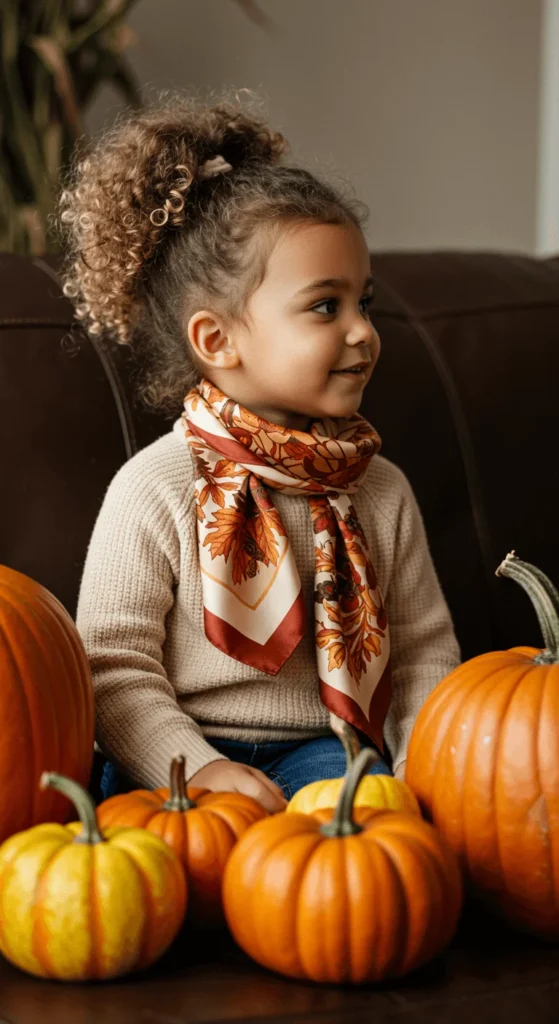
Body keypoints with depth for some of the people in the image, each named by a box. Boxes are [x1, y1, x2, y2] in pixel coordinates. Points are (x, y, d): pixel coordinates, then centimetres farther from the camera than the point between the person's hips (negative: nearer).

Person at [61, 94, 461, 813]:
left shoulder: (381, 491, 8)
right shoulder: (154, 489, -7)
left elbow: (424, 649, 13)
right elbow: (114, 665, -9)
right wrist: (198, 768, -22)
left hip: (323, 752, 4)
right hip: (185, 761, -3)